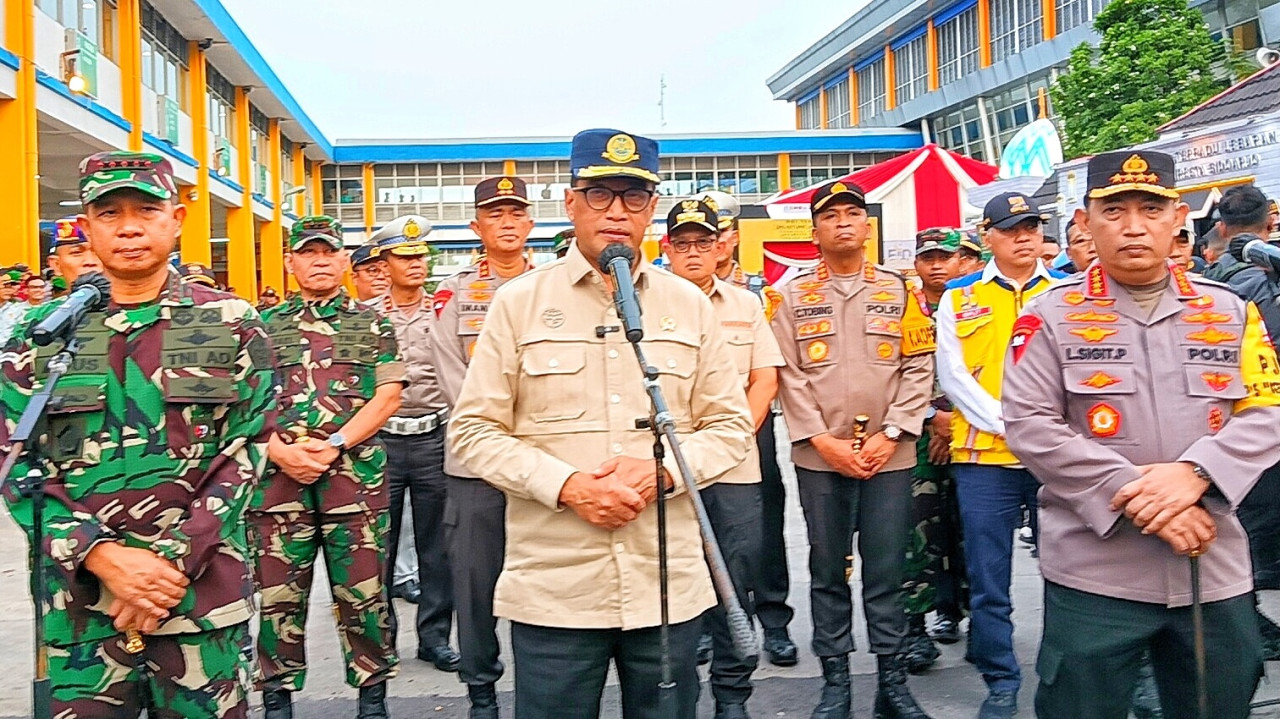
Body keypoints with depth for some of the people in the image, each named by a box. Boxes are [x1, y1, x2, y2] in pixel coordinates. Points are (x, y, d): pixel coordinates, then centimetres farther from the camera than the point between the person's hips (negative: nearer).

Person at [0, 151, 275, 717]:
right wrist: (104, 557, -13)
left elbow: (247, 452, -2)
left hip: (202, 594, -1)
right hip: (77, 596, 1)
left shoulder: (231, 325, 1)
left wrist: (175, 560, -12)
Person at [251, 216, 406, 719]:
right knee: (278, 596, 5)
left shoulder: (372, 323, 10)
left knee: (362, 593, 3)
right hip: (278, 475, 1)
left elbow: (388, 395, 1)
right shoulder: (264, 326, 13)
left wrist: (333, 445, -10)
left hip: (356, 474, -1)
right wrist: (281, 451, -10)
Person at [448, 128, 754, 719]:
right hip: (552, 589, -2)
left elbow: (729, 426, 9)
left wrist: (663, 470, -11)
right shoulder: (519, 302, 1)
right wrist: (568, 485, -15)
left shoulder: (689, 305, 8)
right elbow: (473, 429, -1)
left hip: (668, 586, 3)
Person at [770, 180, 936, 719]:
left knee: (886, 572, 5)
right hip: (819, 457, 0)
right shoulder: (794, 296, 5)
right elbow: (789, 374, 0)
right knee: (827, 571, 7)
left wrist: (890, 434, -8)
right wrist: (824, 441, -9)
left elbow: (919, 368, 3)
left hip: (889, 454, 0)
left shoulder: (899, 290, 7)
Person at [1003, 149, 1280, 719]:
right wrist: (1132, 494, -18)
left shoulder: (1231, 312, 9)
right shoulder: (1052, 315, -2)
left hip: (1216, 571, 4)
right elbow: (1030, 425, -10)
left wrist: (1195, 473, -16)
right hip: (1095, 575, -3)